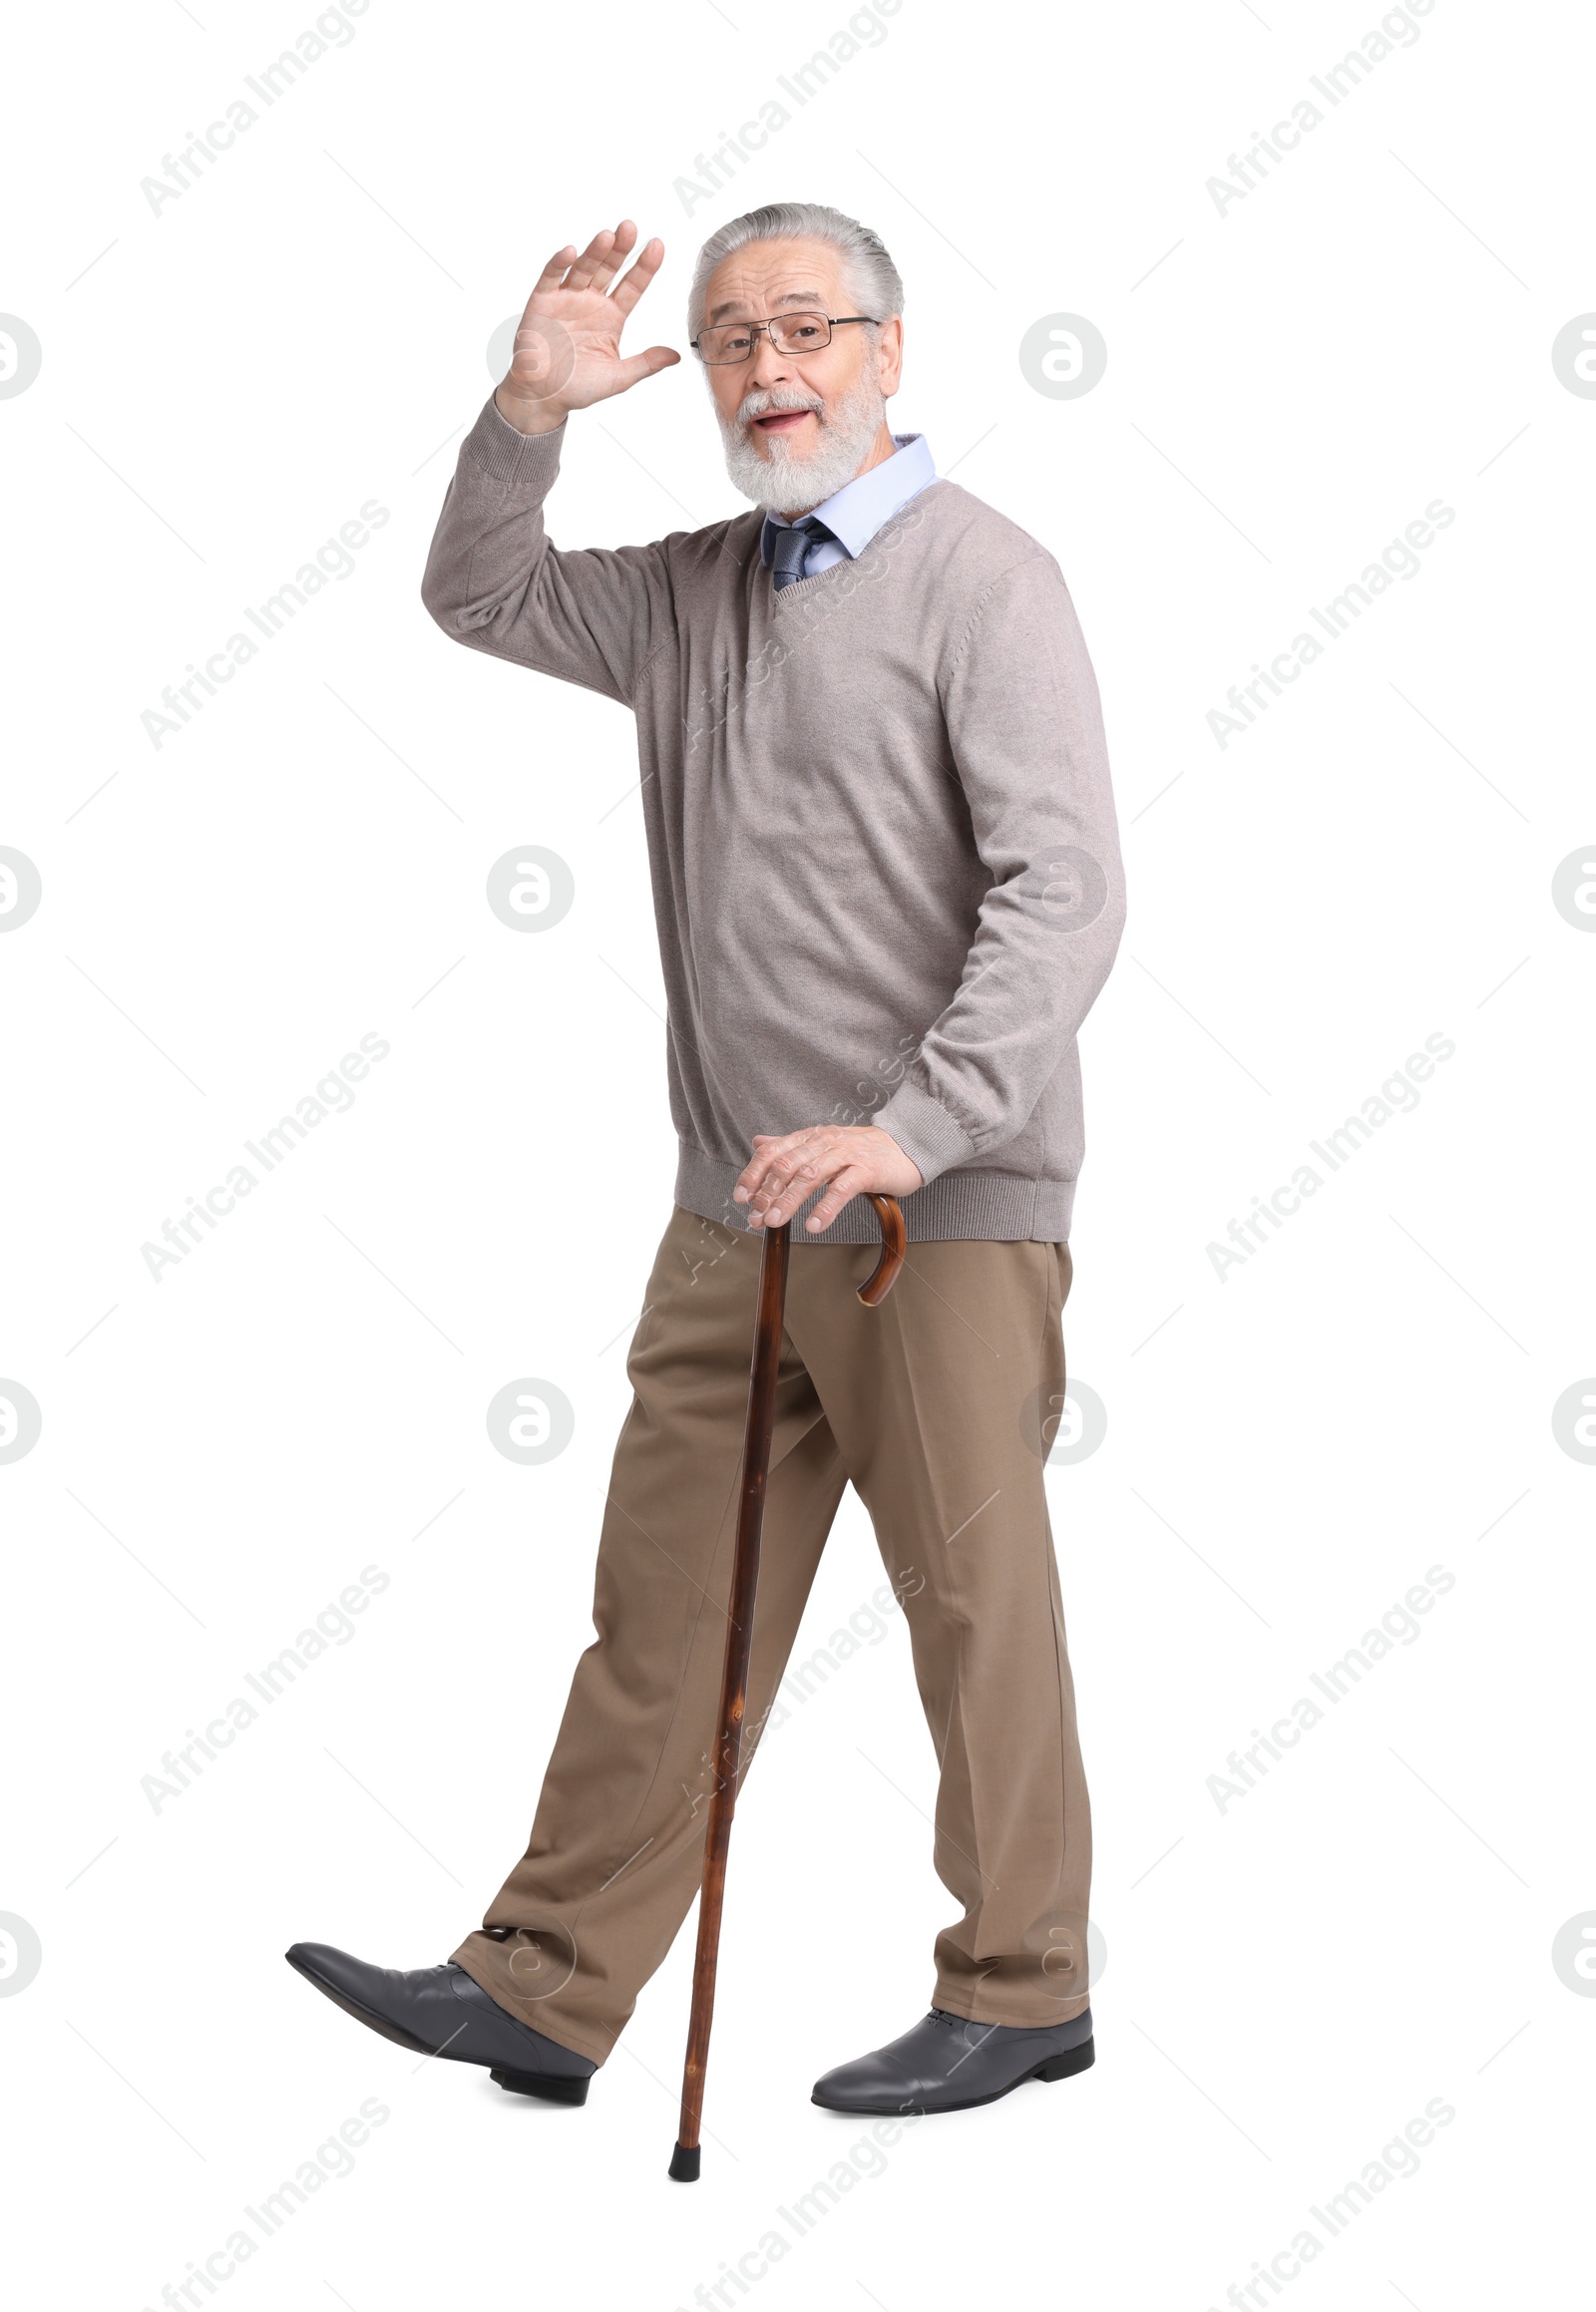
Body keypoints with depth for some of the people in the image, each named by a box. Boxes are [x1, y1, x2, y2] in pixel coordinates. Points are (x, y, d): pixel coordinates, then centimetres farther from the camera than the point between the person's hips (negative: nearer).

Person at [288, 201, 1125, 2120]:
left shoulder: (982, 579, -8)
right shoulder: (695, 592, 15)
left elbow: (1063, 896, -16)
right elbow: (479, 601, 26)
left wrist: (910, 1128, -26)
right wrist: (532, 410, 7)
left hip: (946, 1207, -7)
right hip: (739, 1210, 7)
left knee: (976, 1602, 4)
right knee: (665, 1606, 9)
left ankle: (1020, 1990, 19)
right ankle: (544, 1992, 16)